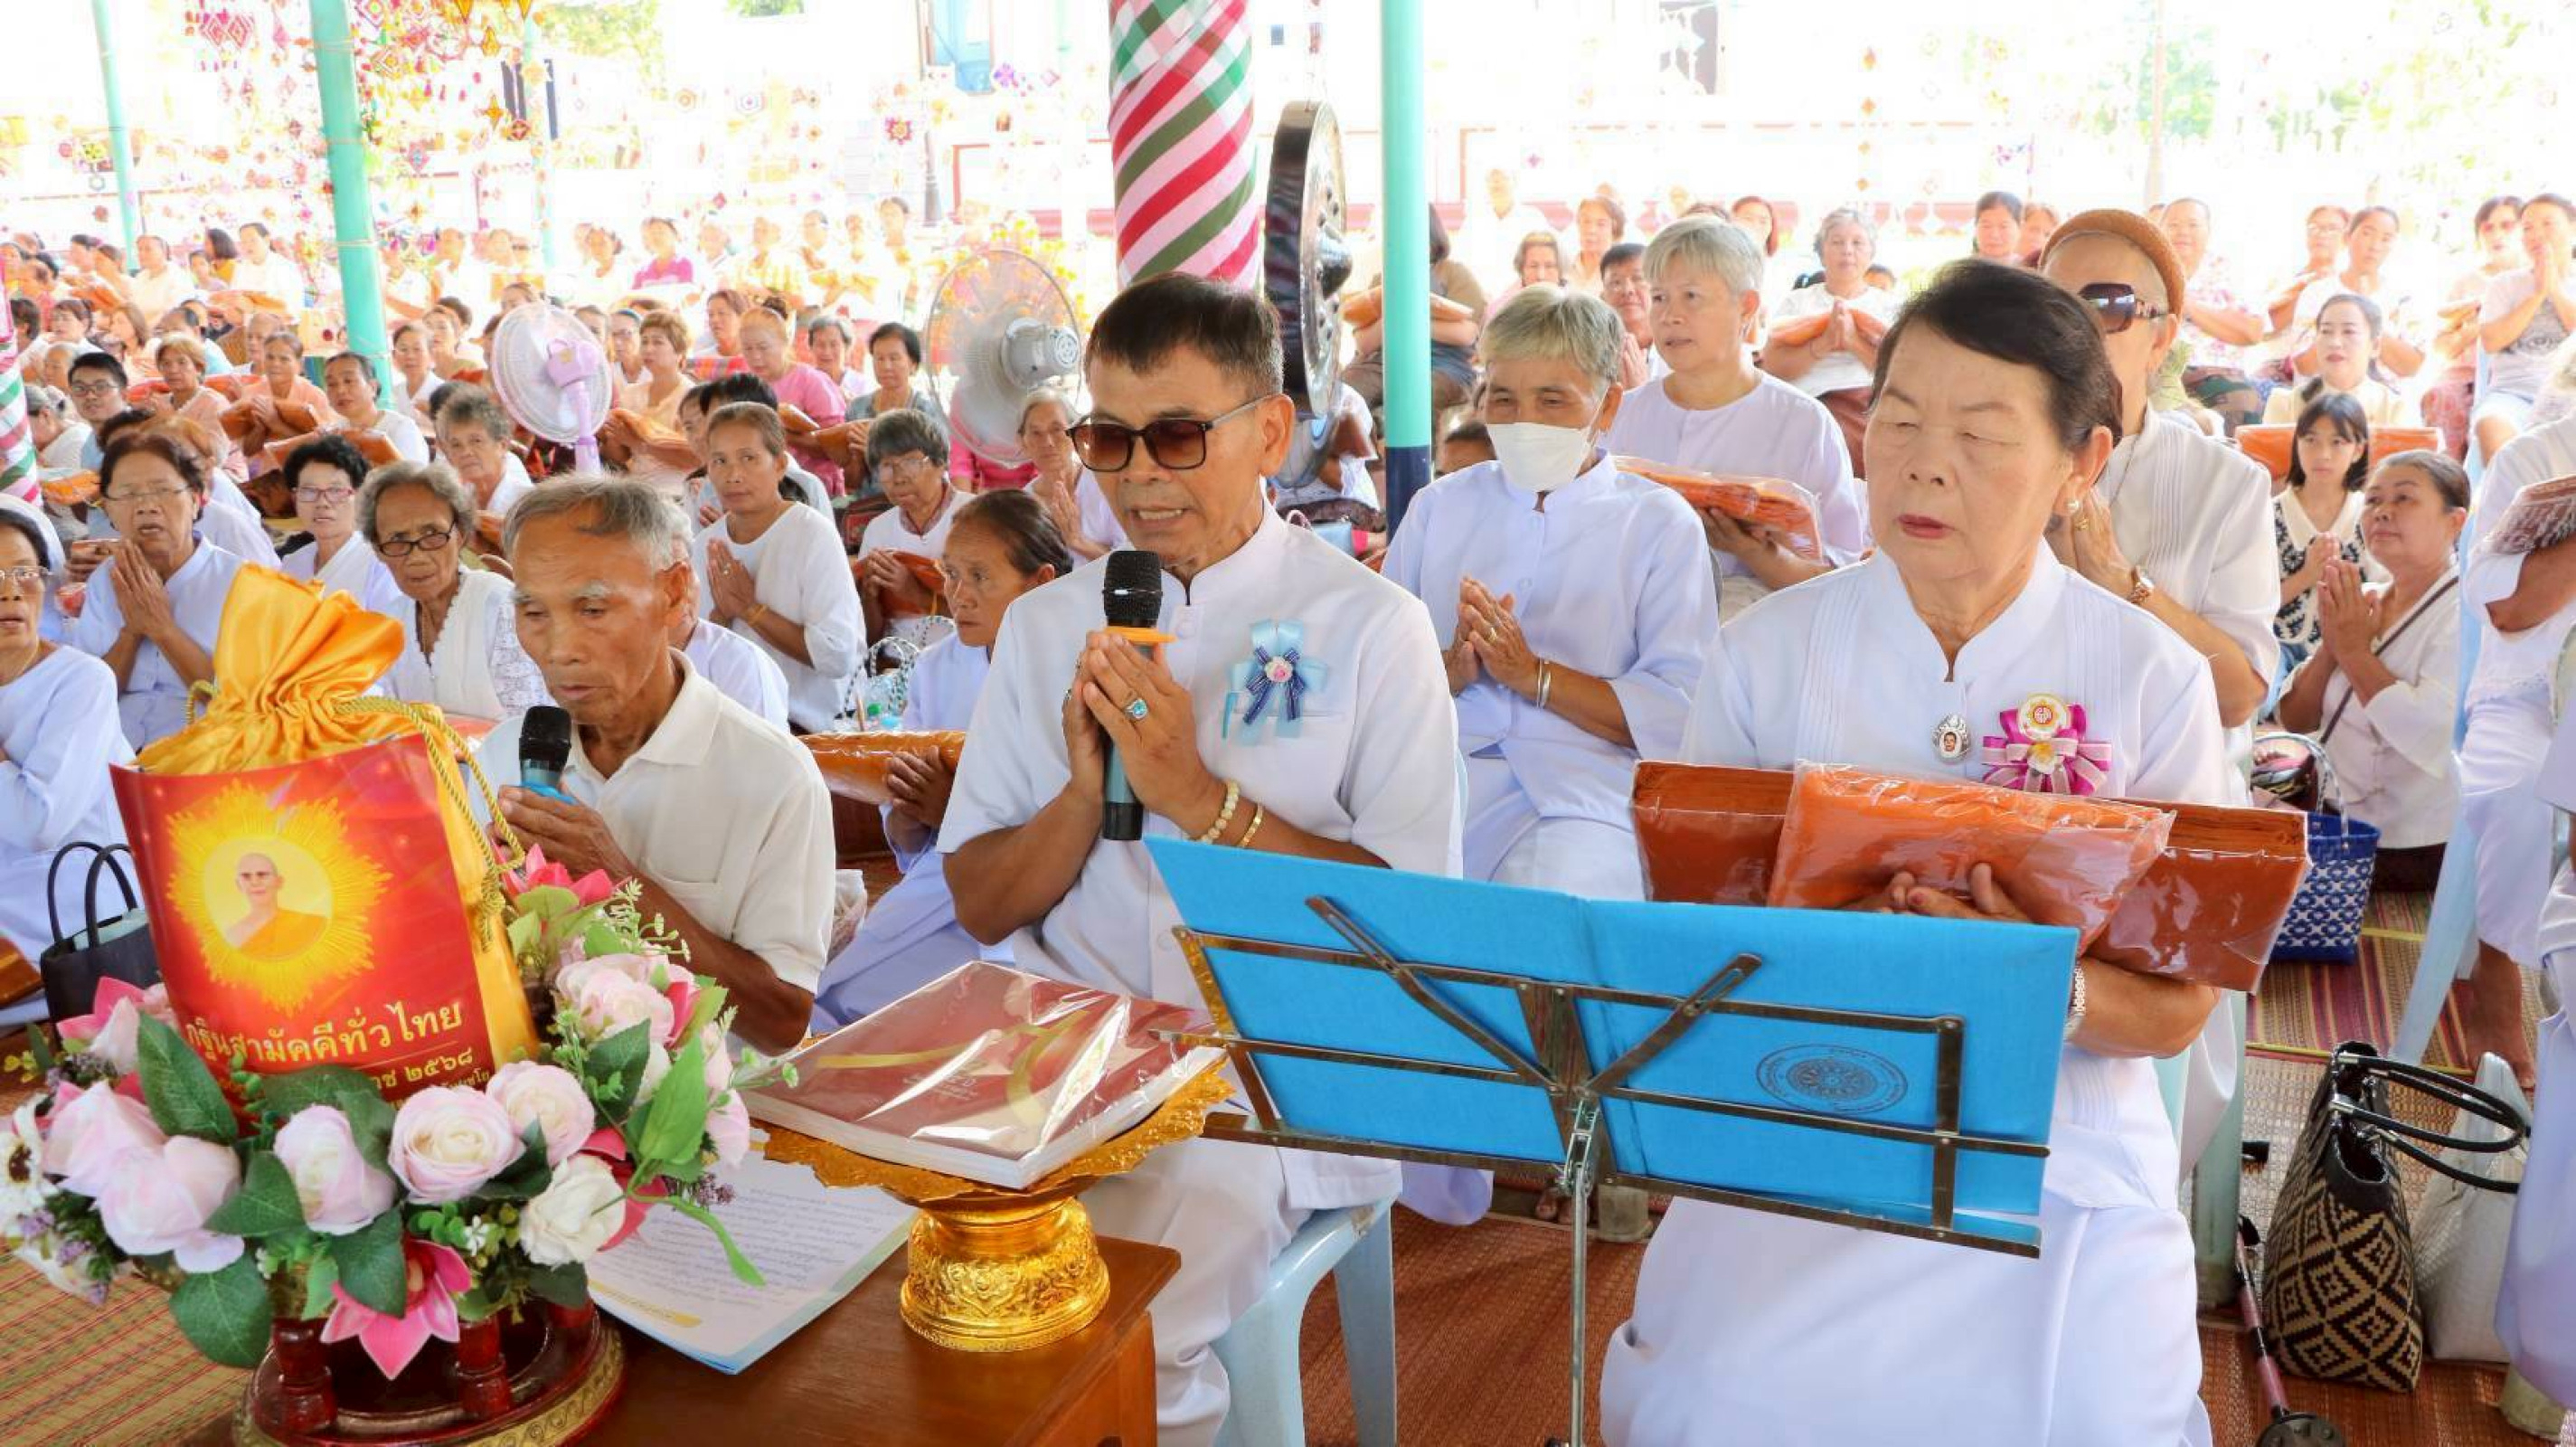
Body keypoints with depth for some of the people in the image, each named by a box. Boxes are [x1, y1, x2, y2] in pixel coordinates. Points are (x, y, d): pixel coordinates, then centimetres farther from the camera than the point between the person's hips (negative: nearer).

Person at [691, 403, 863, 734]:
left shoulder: (812, 534, -10)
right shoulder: (704, 546, 7)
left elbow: (839, 656, -18)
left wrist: (750, 608, -14)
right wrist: (722, 614, -11)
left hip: (804, 725, -5)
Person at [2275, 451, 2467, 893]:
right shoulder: (2364, 603, 9)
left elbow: (2432, 733, -30)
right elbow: (2295, 720, 7)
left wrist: (2355, 650, -18)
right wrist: (2331, 646, -10)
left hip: (2420, 857, -7)